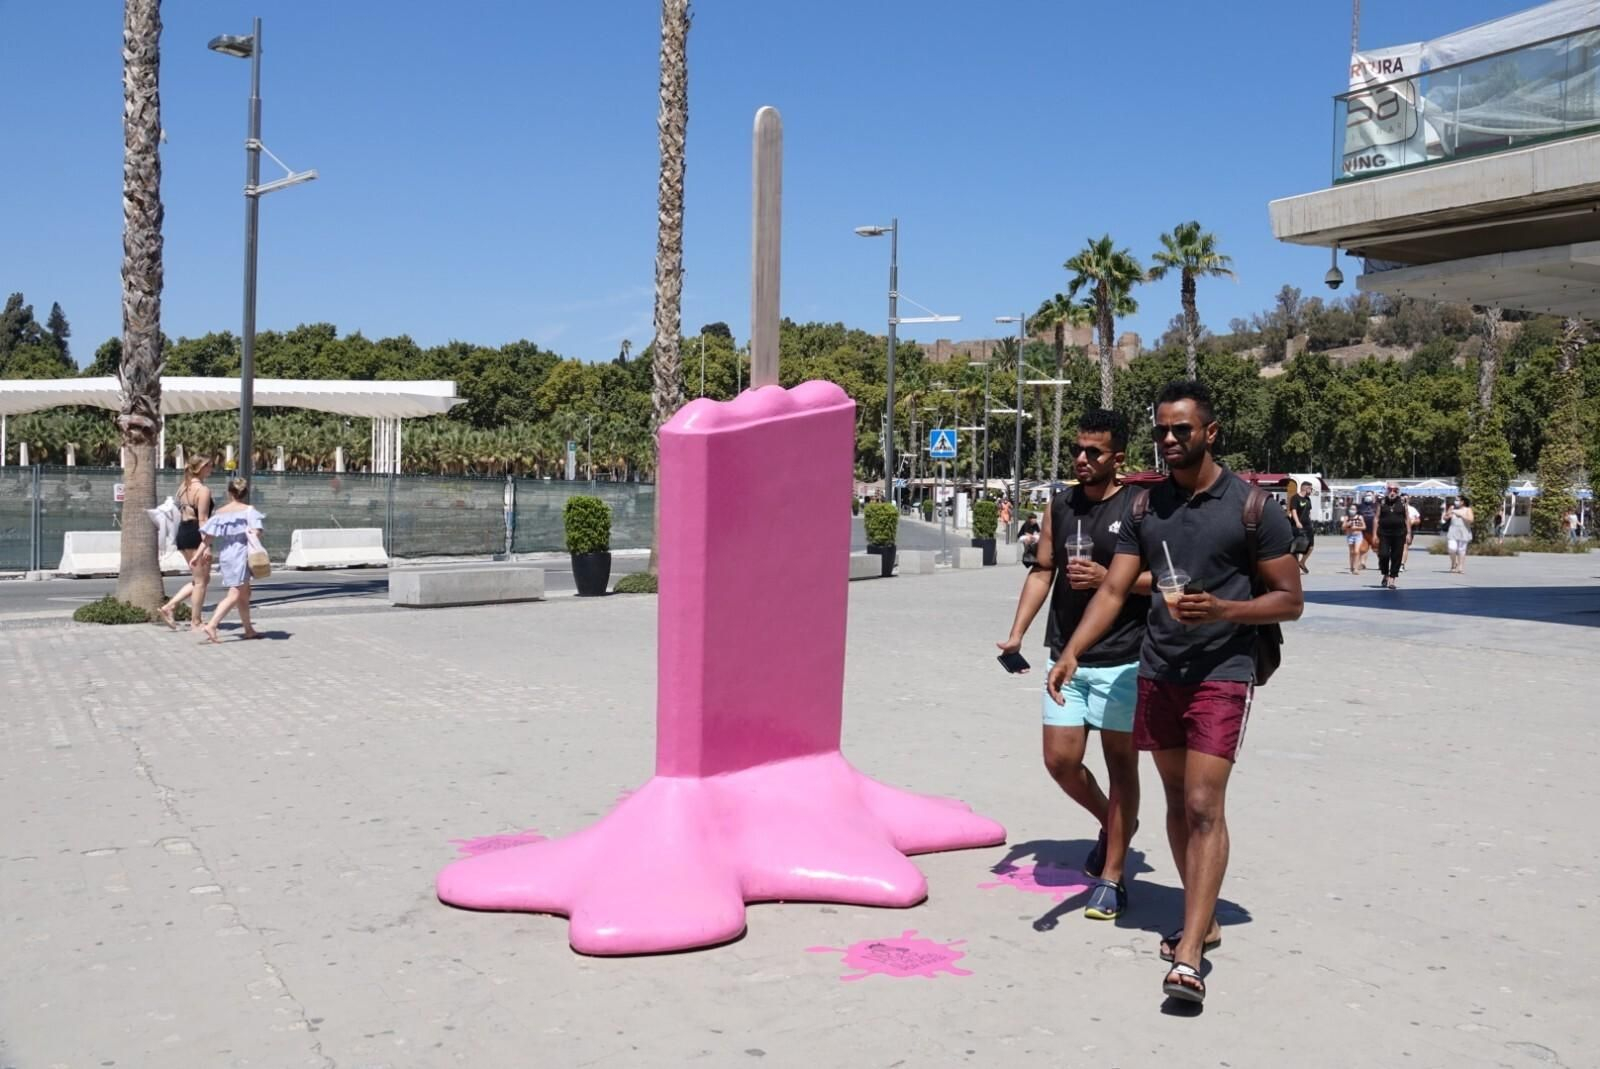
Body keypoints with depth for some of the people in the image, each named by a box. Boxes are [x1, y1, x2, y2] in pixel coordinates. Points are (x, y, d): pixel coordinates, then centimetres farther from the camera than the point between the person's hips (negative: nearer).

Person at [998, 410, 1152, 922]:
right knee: (1060, 759, 5)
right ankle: (1113, 823, 34)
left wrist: (1109, 577, -21)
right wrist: (1017, 633, 3)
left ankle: (1112, 878, 14)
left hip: (1122, 658, -5)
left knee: (1120, 761, 3)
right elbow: (1042, 571, 12)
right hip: (1066, 656, 5)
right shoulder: (1060, 505, 9)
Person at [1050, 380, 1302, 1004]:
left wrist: (1221, 609, -21)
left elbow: (1289, 600, -4)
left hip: (1221, 676, -5)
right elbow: (1114, 590, 3)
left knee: (1204, 806, -12)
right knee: (1177, 801, 13)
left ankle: (1188, 957, -14)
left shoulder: (1251, 506, -6)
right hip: (1157, 672, 5)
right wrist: (1071, 652, -11)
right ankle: (1202, 922, 29)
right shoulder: (1146, 507, 7)